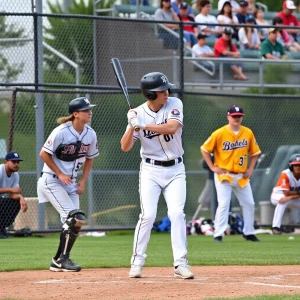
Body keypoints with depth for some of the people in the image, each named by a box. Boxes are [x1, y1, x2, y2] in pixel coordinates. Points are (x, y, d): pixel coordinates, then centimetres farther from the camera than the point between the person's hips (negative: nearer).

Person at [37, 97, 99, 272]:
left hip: (70, 183, 7)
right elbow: (44, 154, -13)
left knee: (73, 223, 3)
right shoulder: (61, 132, -19)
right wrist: (60, 174, -14)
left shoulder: (90, 134, -1)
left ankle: (58, 262, 15)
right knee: (73, 218, -18)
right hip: (52, 181, -7)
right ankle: (63, 259, -7)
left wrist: (83, 181, 5)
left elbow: (89, 158, 14)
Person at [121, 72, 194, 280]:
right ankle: (137, 262, 2)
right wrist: (132, 127, -25)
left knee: (177, 213, -11)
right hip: (150, 170, -1)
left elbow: (172, 128, -23)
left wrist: (143, 125, -30)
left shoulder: (174, 104, -5)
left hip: (175, 170, 1)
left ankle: (180, 264, -8)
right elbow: (125, 147, -9)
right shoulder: (138, 114, -6)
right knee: (148, 215, -11)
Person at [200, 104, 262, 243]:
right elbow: (204, 149, -3)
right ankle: (218, 234, -7)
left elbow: (254, 152, 11)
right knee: (224, 204, -13)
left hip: (242, 176, 4)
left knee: (249, 204, 9)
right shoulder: (219, 133, -12)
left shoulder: (248, 133, 0)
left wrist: (250, 169, 1)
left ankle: (248, 232, 24)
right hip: (224, 175, -4)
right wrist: (212, 167, -7)